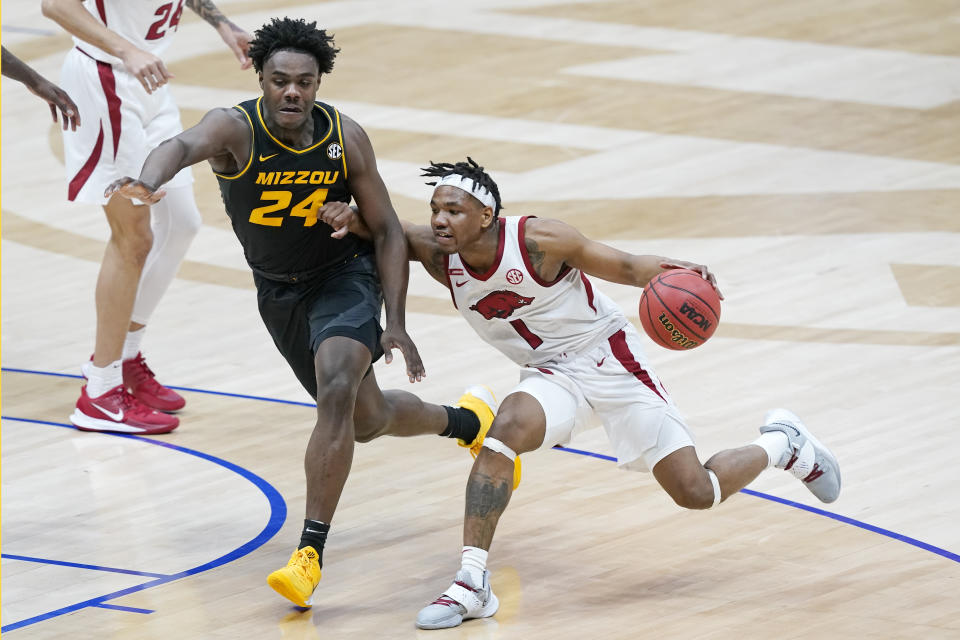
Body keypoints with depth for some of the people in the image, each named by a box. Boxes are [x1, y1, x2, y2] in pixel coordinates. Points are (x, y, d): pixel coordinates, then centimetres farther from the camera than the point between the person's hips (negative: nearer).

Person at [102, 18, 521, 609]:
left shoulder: (346, 138, -19)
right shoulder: (236, 129, -25)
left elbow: (387, 230, -8)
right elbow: (184, 145, -49)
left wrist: (396, 325, -14)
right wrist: (148, 182, -73)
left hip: (345, 276, -2)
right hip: (278, 291, 2)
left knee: (337, 393, -29)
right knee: (368, 420, 17)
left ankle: (312, 552, -24)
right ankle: (466, 421, 51)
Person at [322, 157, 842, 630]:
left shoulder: (538, 240, -25)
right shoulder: (442, 259, -11)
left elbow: (624, 267, -16)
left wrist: (670, 271, -34)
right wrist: (353, 219, -22)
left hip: (609, 359, -4)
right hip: (552, 376, 4)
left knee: (695, 492, -3)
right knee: (505, 432, -30)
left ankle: (782, 444, 29)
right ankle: (472, 586, -29)